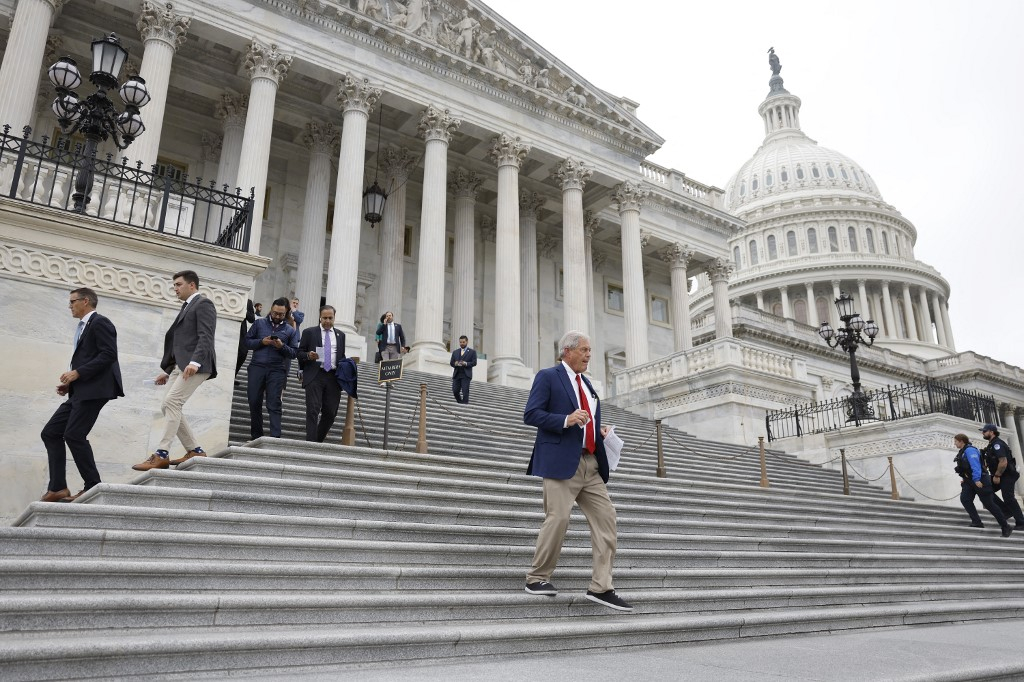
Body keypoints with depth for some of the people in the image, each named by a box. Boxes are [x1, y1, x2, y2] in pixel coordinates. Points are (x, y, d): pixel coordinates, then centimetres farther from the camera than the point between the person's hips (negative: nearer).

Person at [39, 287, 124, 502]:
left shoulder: (99, 322, -6)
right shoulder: (83, 328, 23)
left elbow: (109, 354, -17)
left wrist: (77, 373, -17)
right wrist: (70, 383, 11)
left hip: (94, 390, -10)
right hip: (80, 392, 10)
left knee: (74, 435, -13)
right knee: (50, 433, 5)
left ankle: (93, 486, -3)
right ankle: (57, 488, 5)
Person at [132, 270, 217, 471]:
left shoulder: (203, 304, -2)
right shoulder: (187, 308, 26)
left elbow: (206, 337, -17)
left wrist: (195, 362, -30)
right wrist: (166, 370, 22)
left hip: (195, 365, -10)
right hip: (179, 365, 10)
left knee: (171, 401, -19)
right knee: (168, 407, 4)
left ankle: (161, 455, -17)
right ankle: (195, 451, 9)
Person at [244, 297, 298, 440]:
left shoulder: (290, 330, 10)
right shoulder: (259, 323, 12)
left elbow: (294, 353, 5)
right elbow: (247, 341, 8)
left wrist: (282, 346, -13)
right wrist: (262, 342, -8)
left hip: (277, 370, -1)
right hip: (257, 367, 2)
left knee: (274, 405, -8)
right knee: (254, 402, 4)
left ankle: (275, 437, -13)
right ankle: (256, 436, 15)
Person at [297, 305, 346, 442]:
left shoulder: (340, 335, 18)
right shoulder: (309, 332, 8)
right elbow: (300, 352, 6)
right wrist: (308, 355, -15)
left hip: (333, 377, 3)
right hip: (314, 376, -3)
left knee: (330, 412, 2)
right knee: (313, 410, -10)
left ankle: (319, 440, 17)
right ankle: (311, 442, -9)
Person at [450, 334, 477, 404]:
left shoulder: (472, 352, 8)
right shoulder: (455, 352, 19)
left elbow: (474, 363, -2)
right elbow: (451, 363, 14)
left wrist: (466, 363, -18)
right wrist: (455, 364, -9)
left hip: (466, 375, -3)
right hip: (456, 374, 4)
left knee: (465, 391, -10)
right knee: (455, 390, -3)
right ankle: (459, 402, 17)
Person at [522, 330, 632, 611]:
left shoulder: (586, 383, 23)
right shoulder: (548, 376, -1)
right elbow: (531, 414, -10)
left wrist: (599, 431, 10)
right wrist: (566, 420, -21)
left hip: (591, 464, 8)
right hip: (561, 461, -8)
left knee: (605, 518, 1)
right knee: (558, 518, -11)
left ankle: (601, 587, 6)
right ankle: (537, 578, 9)